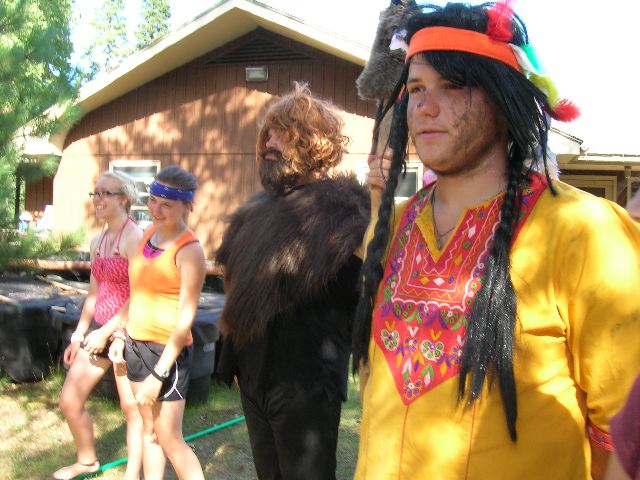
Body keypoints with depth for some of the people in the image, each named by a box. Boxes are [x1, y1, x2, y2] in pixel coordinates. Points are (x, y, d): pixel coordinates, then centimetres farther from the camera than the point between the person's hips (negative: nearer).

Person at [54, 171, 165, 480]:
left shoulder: (134, 237, -15)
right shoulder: (98, 241, 11)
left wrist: (106, 333, -16)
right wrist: (78, 336, 20)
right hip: (98, 328, 9)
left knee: (132, 408, 4)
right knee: (69, 401, 14)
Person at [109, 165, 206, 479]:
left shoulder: (189, 250, -17)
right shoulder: (149, 235, 6)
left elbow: (185, 317, -18)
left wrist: (159, 374, -19)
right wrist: (121, 335, 17)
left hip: (167, 350, -7)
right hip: (137, 344, 7)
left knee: (169, 440, -2)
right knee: (148, 429, 16)